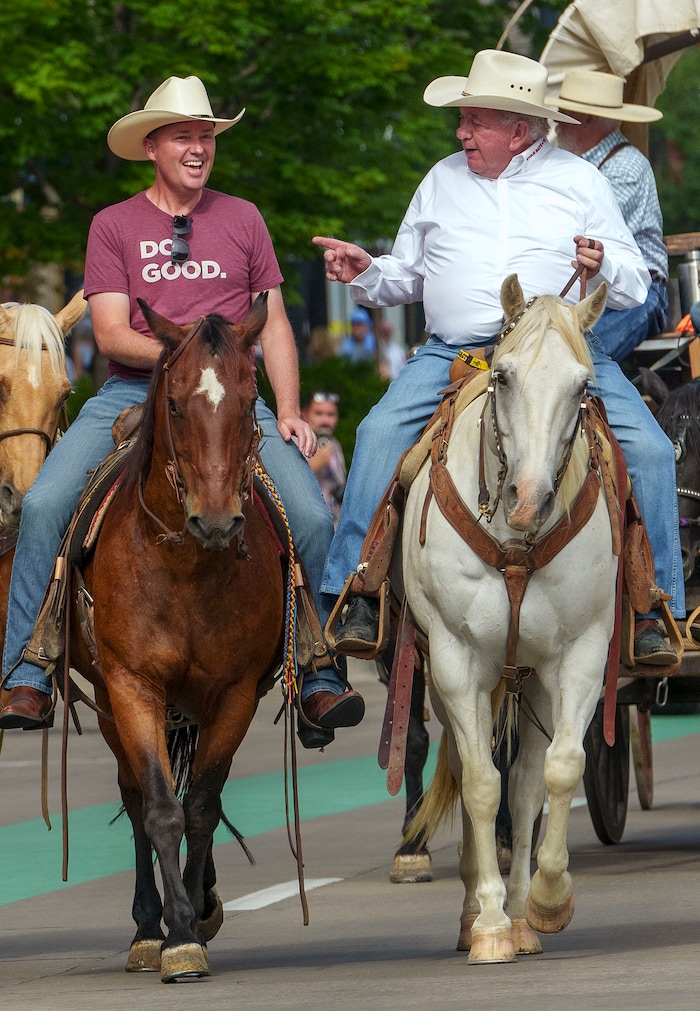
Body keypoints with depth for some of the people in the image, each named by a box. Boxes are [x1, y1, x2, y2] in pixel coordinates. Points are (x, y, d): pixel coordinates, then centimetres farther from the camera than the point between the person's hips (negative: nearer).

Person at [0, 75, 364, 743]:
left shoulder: (242, 219, 13)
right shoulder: (114, 225, 8)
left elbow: (273, 324, 13)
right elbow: (111, 334, -1)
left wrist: (288, 410, 0)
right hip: (132, 392, -1)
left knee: (312, 518, -21)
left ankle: (318, 682, -10)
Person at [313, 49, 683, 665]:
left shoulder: (581, 180, 9)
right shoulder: (443, 181, 16)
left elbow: (635, 287, 6)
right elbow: (407, 278, 21)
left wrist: (604, 268, -16)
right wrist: (366, 274, 0)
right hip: (452, 354, 1)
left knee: (648, 450, -20)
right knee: (381, 434, -24)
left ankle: (652, 609, -12)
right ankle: (361, 597, -20)